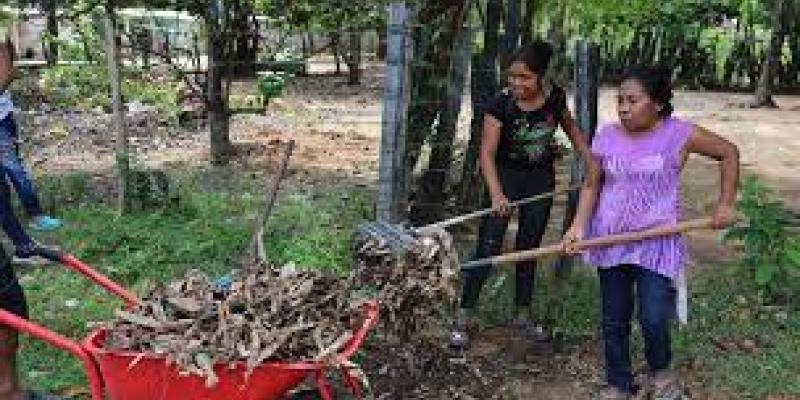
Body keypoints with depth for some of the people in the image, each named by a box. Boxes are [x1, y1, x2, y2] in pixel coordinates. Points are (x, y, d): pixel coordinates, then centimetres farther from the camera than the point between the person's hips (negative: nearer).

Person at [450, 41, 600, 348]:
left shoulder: (555, 97, -11)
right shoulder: (501, 104, -22)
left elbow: (571, 128, 9)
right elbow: (487, 152, -26)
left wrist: (592, 161, 4)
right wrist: (496, 194, -38)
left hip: (541, 178, 4)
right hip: (506, 175, -4)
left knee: (529, 246, 12)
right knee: (489, 246, -9)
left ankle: (523, 315, 23)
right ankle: (464, 317, -3)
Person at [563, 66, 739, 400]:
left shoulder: (679, 134, -9)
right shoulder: (607, 136, -2)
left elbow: (729, 152, 3)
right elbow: (592, 186, 3)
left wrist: (726, 204, 0)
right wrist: (579, 226, -11)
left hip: (658, 243, -3)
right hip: (611, 242, 3)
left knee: (654, 319, -9)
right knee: (613, 321, 10)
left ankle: (660, 372, 25)